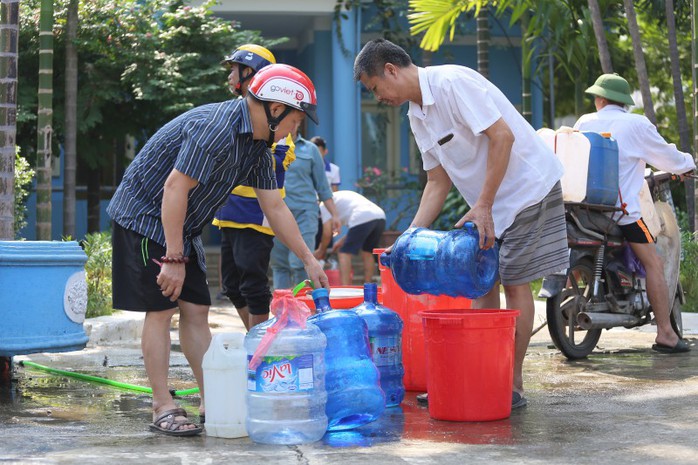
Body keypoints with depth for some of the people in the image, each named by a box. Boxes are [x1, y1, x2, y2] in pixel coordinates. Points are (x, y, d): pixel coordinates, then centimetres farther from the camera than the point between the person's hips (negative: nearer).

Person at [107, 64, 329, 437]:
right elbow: (175, 188, -29)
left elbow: (275, 208, 10)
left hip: (181, 227, 9)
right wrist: (174, 259, -26)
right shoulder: (216, 129, -27)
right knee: (161, 309, -8)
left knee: (196, 310, 6)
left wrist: (309, 260, 9)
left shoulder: (257, 145, 4)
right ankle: (162, 408, -3)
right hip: (144, 217, -9)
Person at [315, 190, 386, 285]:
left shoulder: (324, 204, 14)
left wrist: (321, 250, 22)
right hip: (380, 216, 8)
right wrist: (342, 241, 40)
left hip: (363, 219, -8)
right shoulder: (341, 196, 37)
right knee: (367, 253, 22)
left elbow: (327, 232, 7)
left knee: (345, 253, 1)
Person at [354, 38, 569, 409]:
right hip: (488, 201, 9)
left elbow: (502, 136, -25)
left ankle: (513, 386, -1)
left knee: (514, 282, -7)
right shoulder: (417, 114, 8)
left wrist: (483, 206, -25)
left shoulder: (452, 83, -20)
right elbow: (438, 181, 10)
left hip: (528, 188, -9)